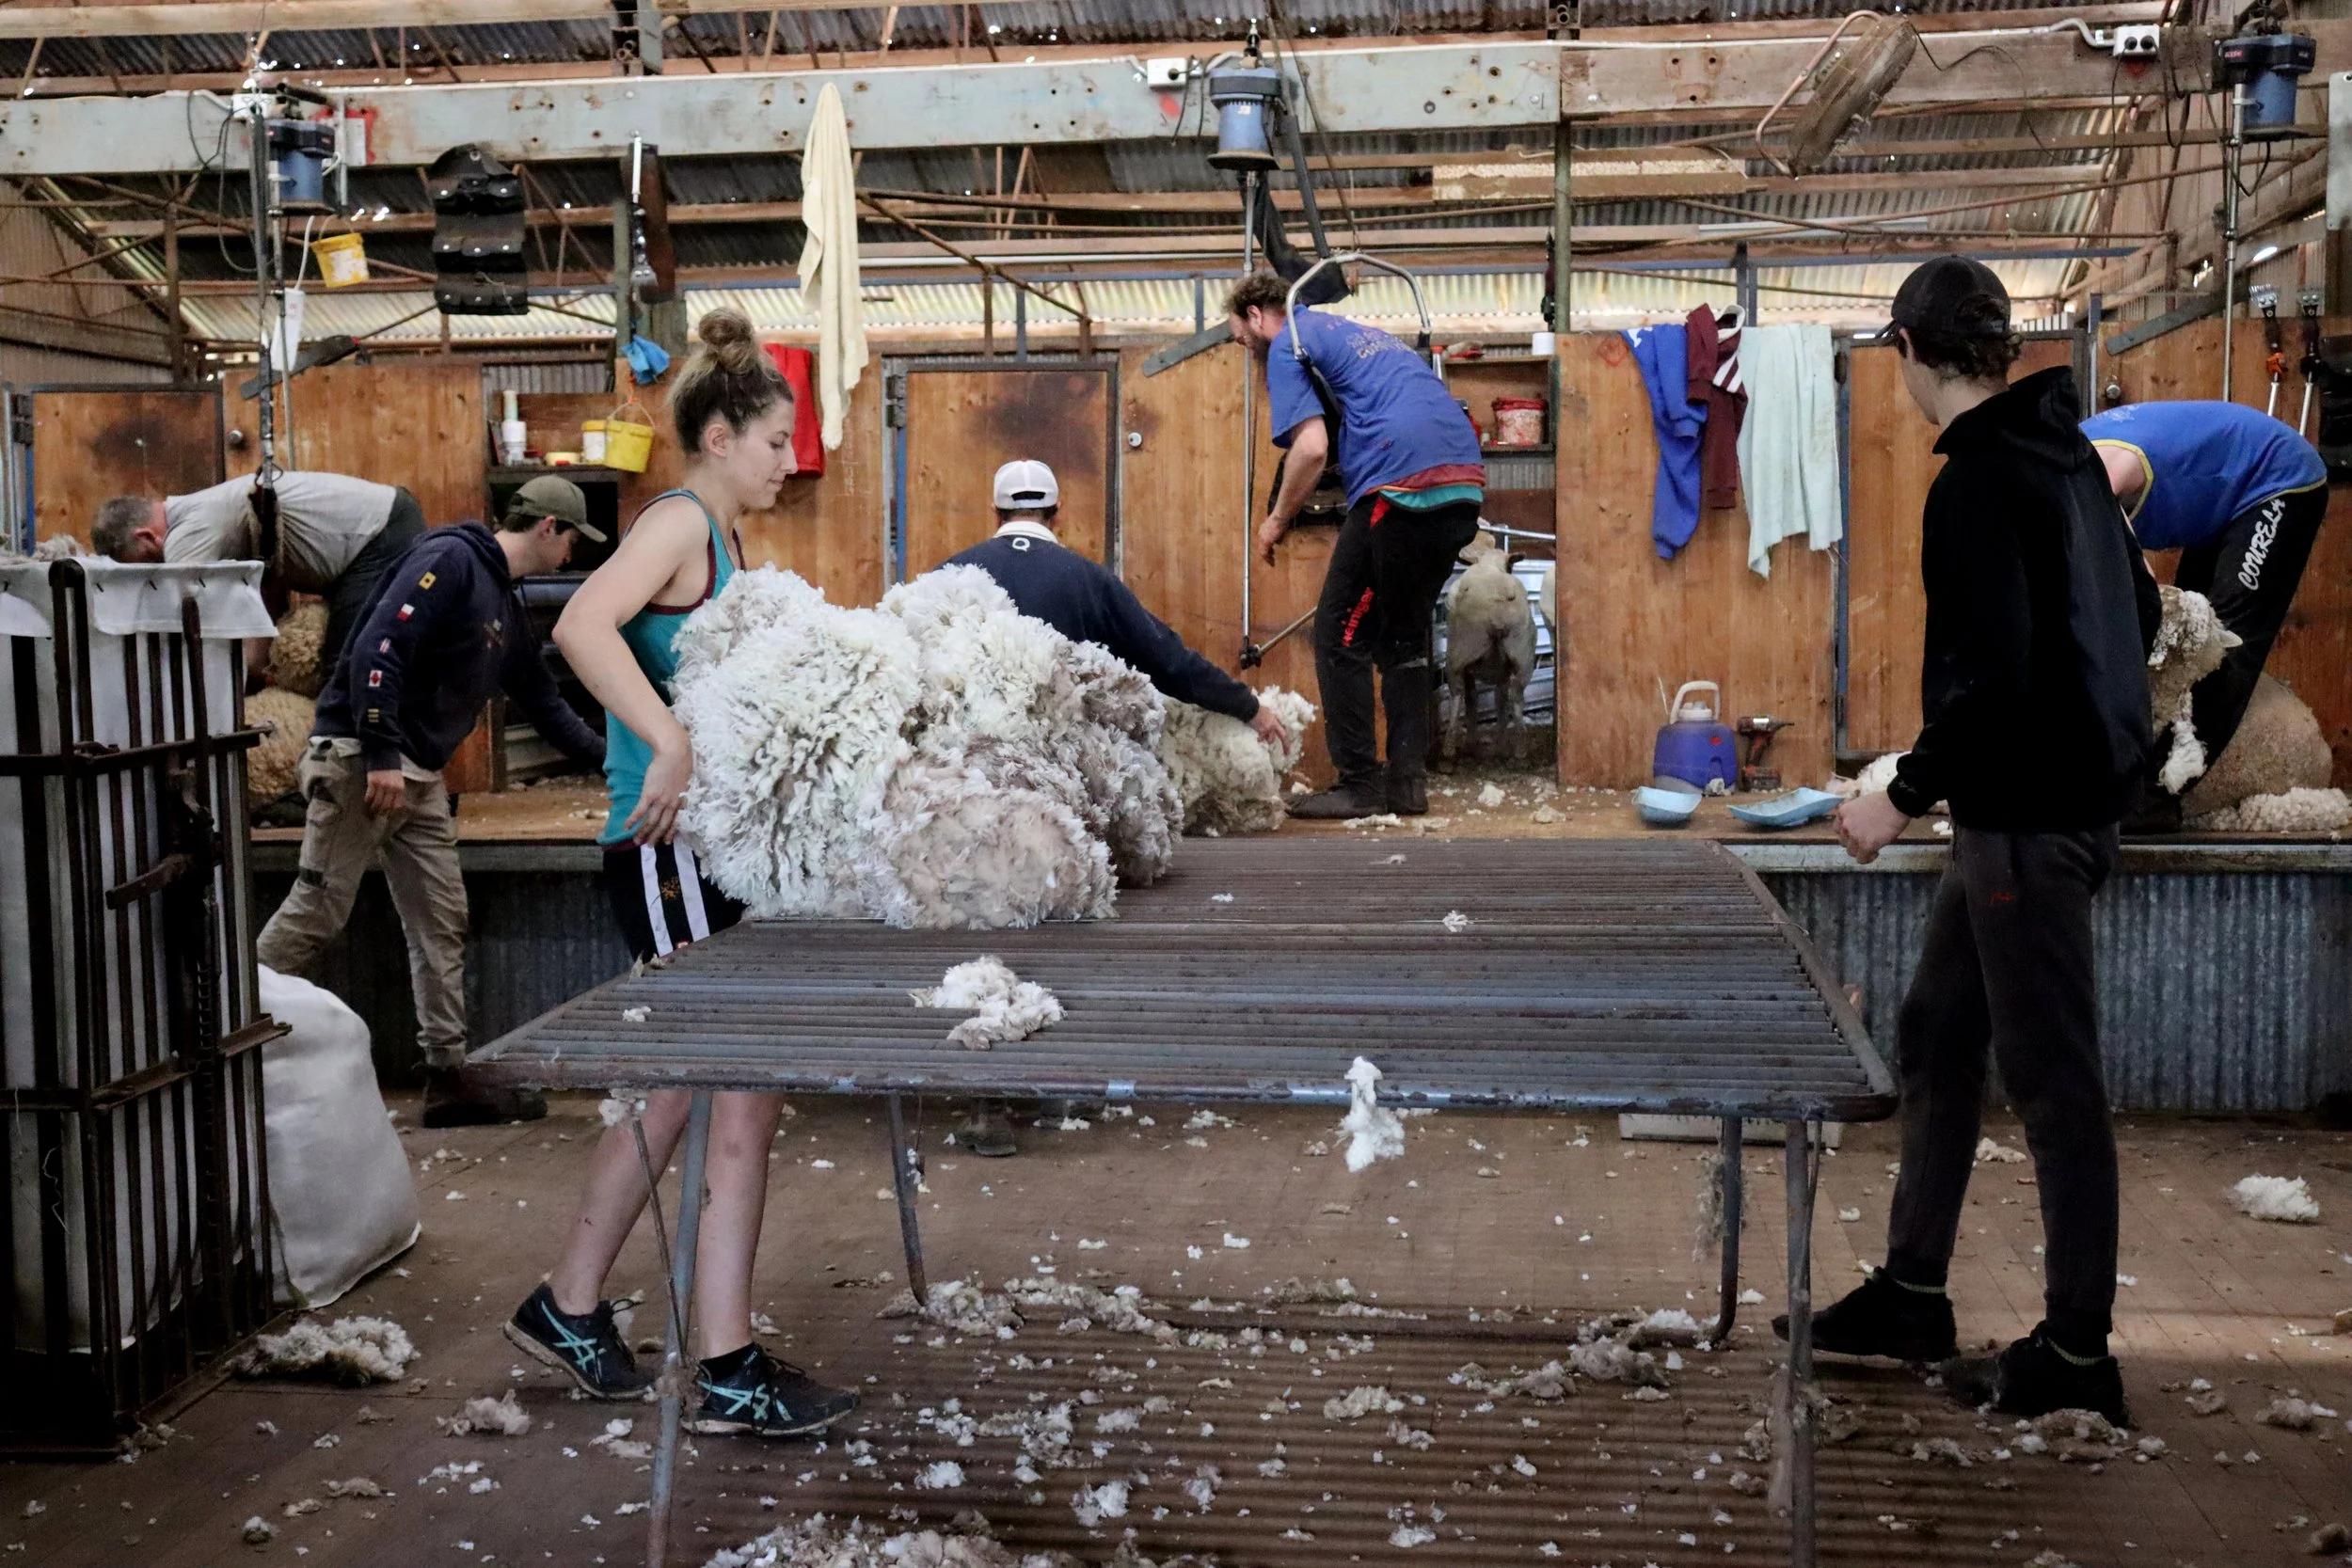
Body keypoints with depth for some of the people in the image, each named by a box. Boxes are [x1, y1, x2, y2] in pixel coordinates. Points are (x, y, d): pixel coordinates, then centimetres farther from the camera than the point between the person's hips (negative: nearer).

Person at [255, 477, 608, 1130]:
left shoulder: (508, 610, 18)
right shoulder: (450, 561, -11)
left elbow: (545, 704, 28)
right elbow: (378, 648, -22)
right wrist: (381, 756, -25)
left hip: (419, 779, 10)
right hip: (360, 762, -10)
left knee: (441, 926, 7)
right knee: (316, 911, -8)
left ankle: (448, 1079, 11)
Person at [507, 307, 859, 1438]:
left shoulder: (720, 537, 18)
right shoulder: (679, 521, -12)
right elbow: (582, 627, -30)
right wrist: (670, 743, -36)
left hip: (702, 847, 10)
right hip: (672, 850, -10)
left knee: (678, 1088, 17)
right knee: (745, 1095, -6)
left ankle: (568, 1310, 31)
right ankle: (729, 1375, 3)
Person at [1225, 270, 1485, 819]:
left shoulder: (1288, 346, 5)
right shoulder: (1359, 331, 32)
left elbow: (1312, 448, -9)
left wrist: (1278, 520, 5)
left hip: (1401, 486, -8)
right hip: (1465, 485, 8)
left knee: (1341, 634, 2)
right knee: (1405, 633, 18)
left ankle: (1358, 783, 1)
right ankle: (1408, 781, 15)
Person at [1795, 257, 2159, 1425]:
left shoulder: (1979, 481, -18)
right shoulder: (2066, 452, 10)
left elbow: (1995, 676, -25)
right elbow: (2138, 613, 19)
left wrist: (1905, 795, -16)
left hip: (2029, 820, -10)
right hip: (2079, 786, 10)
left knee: (2048, 1070, -1)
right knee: (1936, 1035, 16)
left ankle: (2076, 1351, 10)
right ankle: (1912, 1293, 27)